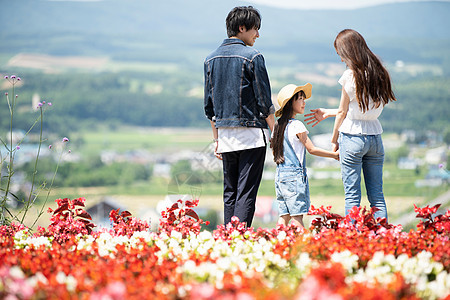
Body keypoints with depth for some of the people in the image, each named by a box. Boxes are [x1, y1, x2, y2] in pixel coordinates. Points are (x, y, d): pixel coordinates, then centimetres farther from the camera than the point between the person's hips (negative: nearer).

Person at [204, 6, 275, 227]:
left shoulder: (211, 59, 10)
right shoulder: (252, 57, -8)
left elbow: (209, 106, 13)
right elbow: (264, 102, -8)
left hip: (225, 134, 6)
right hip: (251, 134, -6)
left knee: (230, 193, 12)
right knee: (246, 193, -6)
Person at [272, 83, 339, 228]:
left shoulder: (278, 125, 12)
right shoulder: (297, 125, -11)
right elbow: (311, 149, -8)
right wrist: (335, 155, 0)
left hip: (280, 175, 8)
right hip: (294, 175, -8)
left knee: (284, 215, 6)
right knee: (297, 215, -9)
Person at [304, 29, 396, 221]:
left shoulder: (351, 75, -11)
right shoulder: (379, 73, 8)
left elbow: (343, 112, -3)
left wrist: (334, 140, 11)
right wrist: (328, 113, 24)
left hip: (353, 137, -6)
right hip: (375, 137, 6)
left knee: (352, 196, -1)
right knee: (377, 196, 8)